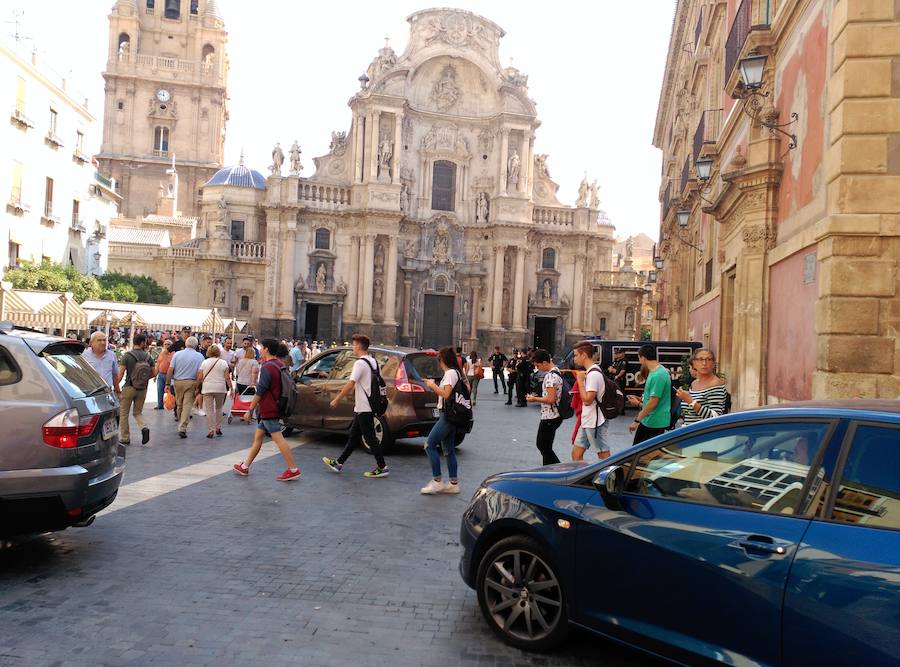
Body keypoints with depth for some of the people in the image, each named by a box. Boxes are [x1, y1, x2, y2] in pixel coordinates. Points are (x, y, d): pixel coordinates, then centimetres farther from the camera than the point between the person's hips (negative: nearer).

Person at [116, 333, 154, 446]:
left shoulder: (127, 355, -8)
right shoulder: (148, 356, 1)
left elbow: (120, 373, -13)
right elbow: (153, 373, 4)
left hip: (129, 387, -3)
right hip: (142, 388, 3)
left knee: (124, 413, 9)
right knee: (138, 412, 18)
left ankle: (125, 438, 13)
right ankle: (144, 428, -9)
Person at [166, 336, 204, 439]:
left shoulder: (177, 354, 3)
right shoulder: (199, 356, -2)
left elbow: (170, 370, -2)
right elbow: (199, 373, -10)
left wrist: (167, 384, 3)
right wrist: (198, 387, -6)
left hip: (178, 382, 3)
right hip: (191, 383, -2)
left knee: (179, 405, 16)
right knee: (187, 405, -3)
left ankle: (181, 426, 29)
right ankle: (183, 428, -11)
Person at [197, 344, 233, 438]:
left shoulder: (204, 362, 5)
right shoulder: (223, 362, 2)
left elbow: (199, 378, 3)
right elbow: (227, 378, -4)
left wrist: (198, 387, 19)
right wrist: (231, 388, 1)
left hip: (207, 389, 0)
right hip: (220, 389, 0)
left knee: (209, 409, 2)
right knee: (219, 408, 17)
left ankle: (211, 430, -1)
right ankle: (218, 428, 18)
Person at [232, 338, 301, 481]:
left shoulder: (267, 367, -16)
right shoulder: (280, 365, 12)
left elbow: (259, 392, -18)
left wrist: (250, 410, -11)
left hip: (268, 409, -10)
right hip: (274, 407, 10)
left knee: (278, 438, -8)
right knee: (257, 436, 15)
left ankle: (293, 469, -8)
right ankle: (245, 466, 24)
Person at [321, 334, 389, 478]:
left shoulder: (360, 363, -17)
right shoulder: (373, 361, 11)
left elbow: (350, 384, -21)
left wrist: (336, 400, -13)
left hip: (363, 408, -10)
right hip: (367, 406, 10)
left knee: (370, 438, -3)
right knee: (353, 436, 15)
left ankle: (382, 468, 1)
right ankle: (339, 463, 25)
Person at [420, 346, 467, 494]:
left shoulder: (450, 373, -14)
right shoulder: (457, 372, 16)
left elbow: (446, 394, -23)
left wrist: (433, 385, -10)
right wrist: (434, 386, 15)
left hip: (447, 416, -10)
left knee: (429, 445, -7)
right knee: (449, 450, 12)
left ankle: (437, 481, -5)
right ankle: (454, 483, 14)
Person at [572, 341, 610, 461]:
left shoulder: (593, 374, -19)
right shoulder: (590, 372, 13)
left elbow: (587, 400, -22)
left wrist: (580, 380, -17)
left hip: (595, 423, -10)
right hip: (587, 422, 10)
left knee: (604, 456, -1)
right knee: (576, 454, 11)